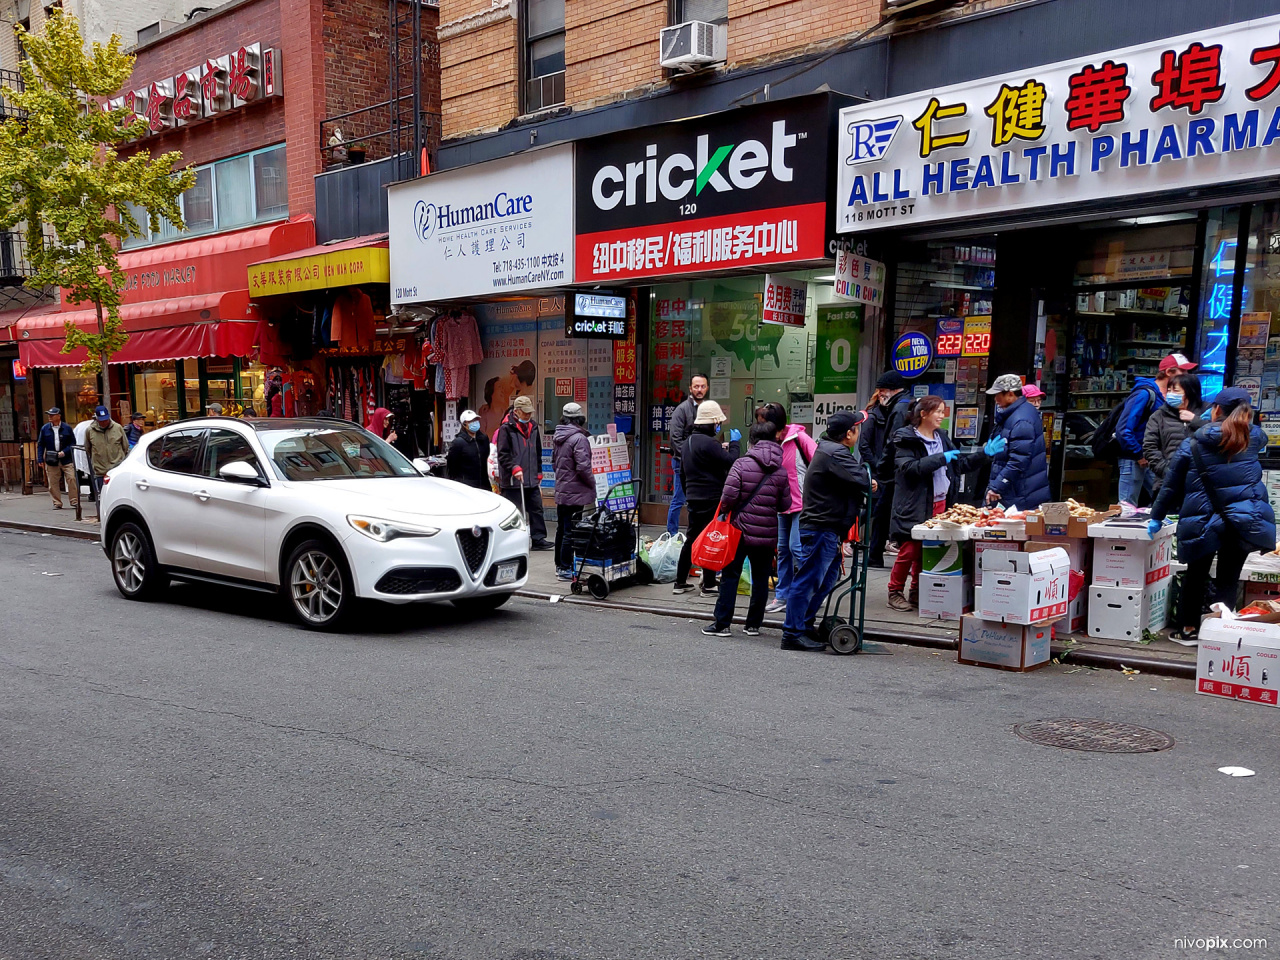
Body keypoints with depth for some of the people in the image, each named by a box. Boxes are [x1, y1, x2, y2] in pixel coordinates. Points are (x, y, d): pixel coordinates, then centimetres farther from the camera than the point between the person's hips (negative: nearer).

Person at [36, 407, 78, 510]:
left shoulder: (67, 428, 2)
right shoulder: (45, 428, 5)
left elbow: (73, 443, 5)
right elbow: (40, 445, 9)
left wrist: (64, 452, -10)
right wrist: (40, 459, 2)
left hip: (66, 460, -1)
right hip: (51, 460, 2)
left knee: (72, 479, -8)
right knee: (53, 483, 3)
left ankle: (75, 501, 1)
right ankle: (57, 503, 11)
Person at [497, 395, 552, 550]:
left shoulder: (533, 428, 15)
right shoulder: (506, 429, -7)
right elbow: (502, 454, -12)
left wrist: (538, 474, 21)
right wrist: (514, 468, -22)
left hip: (531, 480, 7)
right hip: (513, 481, -7)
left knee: (536, 509, 8)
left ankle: (539, 539, 16)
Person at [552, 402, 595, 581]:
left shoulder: (558, 438, 9)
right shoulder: (579, 439, -18)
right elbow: (583, 467, -22)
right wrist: (593, 485, -9)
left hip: (561, 491, 9)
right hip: (575, 492, -9)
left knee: (562, 529, 17)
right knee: (571, 532, -3)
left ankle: (560, 566, 27)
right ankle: (566, 569, 1)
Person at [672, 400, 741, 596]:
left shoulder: (689, 441, 13)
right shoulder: (708, 443, -19)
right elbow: (731, 462, -19)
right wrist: (733, 443, -5)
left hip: (694, 497, 9)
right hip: (711, 499, -9)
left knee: (691, 539, 15)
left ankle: (680, 582, 18)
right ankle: (709, 585, 5)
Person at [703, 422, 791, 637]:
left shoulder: (742, 464, -9)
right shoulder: (782, 471, 2)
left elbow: (729, 496, -14)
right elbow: (785, 504, 4)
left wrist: (724, 510, 6)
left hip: (741, 528, -2)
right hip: (767, 533, 3)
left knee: (730, 576, 4)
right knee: (761, 579, 12)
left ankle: (722, 624, 5)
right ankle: (754, 624, 16)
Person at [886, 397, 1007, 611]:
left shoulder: (942, 437, 15)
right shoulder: (907, 439, -8)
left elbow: (960, 463, 20)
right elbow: (910, 467, -21)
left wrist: (984, 453, 10)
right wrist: (941, 458, -21)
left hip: (940, 503, 7)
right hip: (916, 505, -7)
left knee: (927, 549, 9)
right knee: (910, 549, -6)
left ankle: (917, 593, 19)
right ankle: (895, 592, 7)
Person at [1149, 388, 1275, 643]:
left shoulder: (1192, 444, -2)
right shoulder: (1253, 437, 2)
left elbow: (1171, 485, 3)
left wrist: (1157, 517, 13)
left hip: (1204, 521, -1)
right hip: (1245, 521, 1)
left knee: (1197, 574, 15)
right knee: (1229, 578, 8)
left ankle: (1189, 627, 24)